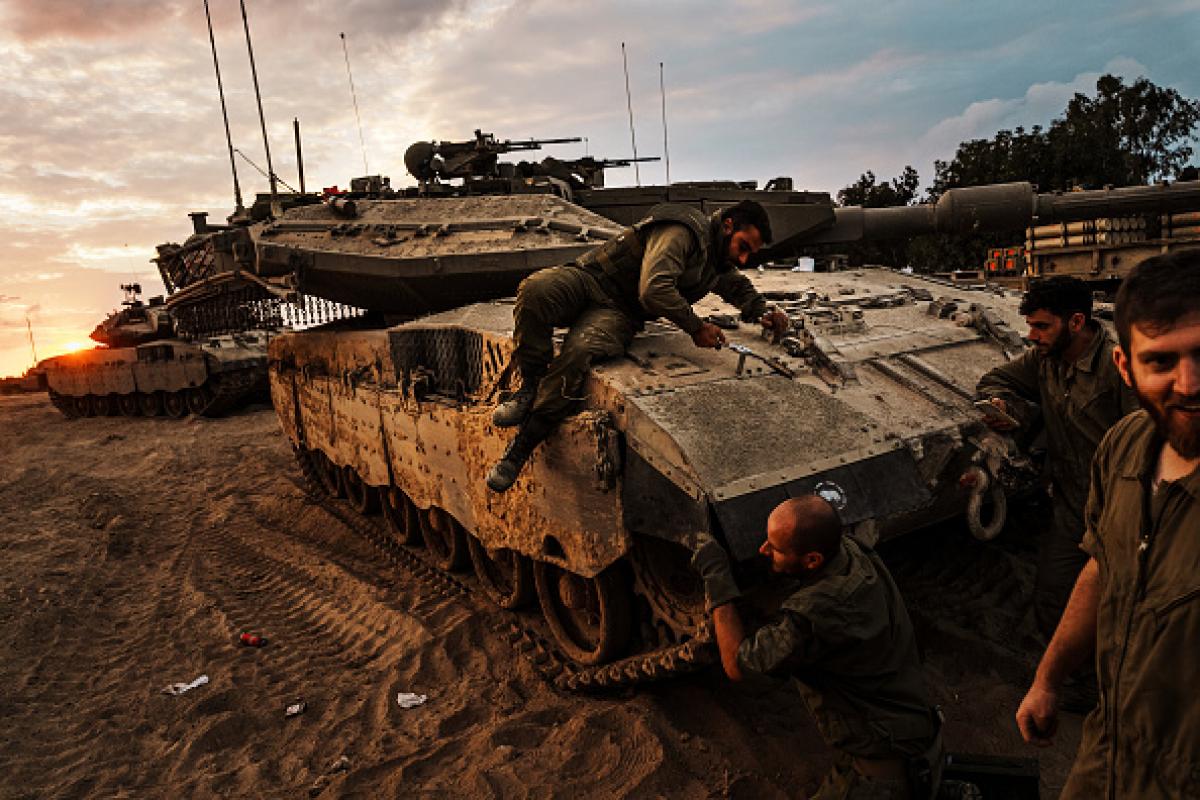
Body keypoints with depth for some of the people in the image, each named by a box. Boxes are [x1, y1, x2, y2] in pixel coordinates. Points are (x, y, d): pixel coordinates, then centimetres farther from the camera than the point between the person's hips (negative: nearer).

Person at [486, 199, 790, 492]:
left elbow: (740, 287, 39)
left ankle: (520, 449, -27)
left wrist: (763, 311, 20)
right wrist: (695, 327, -19)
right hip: (588, 279, -4)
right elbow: (653, 290, -27)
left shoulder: (720, 262, 15)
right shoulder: (683, 232, -16)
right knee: (535, 290, -39)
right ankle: (531, 384, -16)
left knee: (579, 351, -32)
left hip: (618, 312, 5)